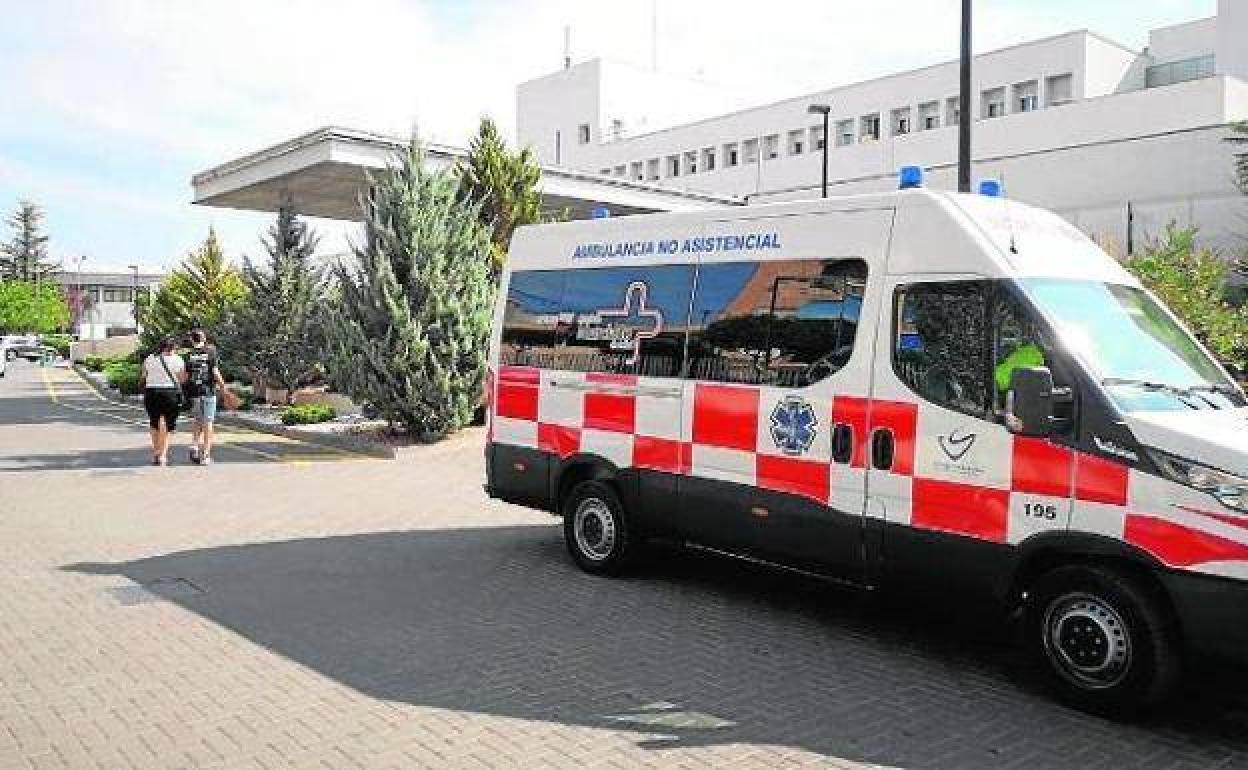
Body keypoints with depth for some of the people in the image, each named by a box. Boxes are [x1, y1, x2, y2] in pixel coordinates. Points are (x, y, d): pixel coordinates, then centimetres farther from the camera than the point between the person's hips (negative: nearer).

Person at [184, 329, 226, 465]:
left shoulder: (189, 355, 1)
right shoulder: (211, 352, -2)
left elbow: (185, 377, -1)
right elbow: (216, 373, -9)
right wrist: (222, 386, 3)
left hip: (194, 393, 2)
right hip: (209, 392, -1)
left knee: (197, 421, 19)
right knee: (208, 423, 3)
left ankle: (195, 445, -1)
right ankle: (205, 455, 1)